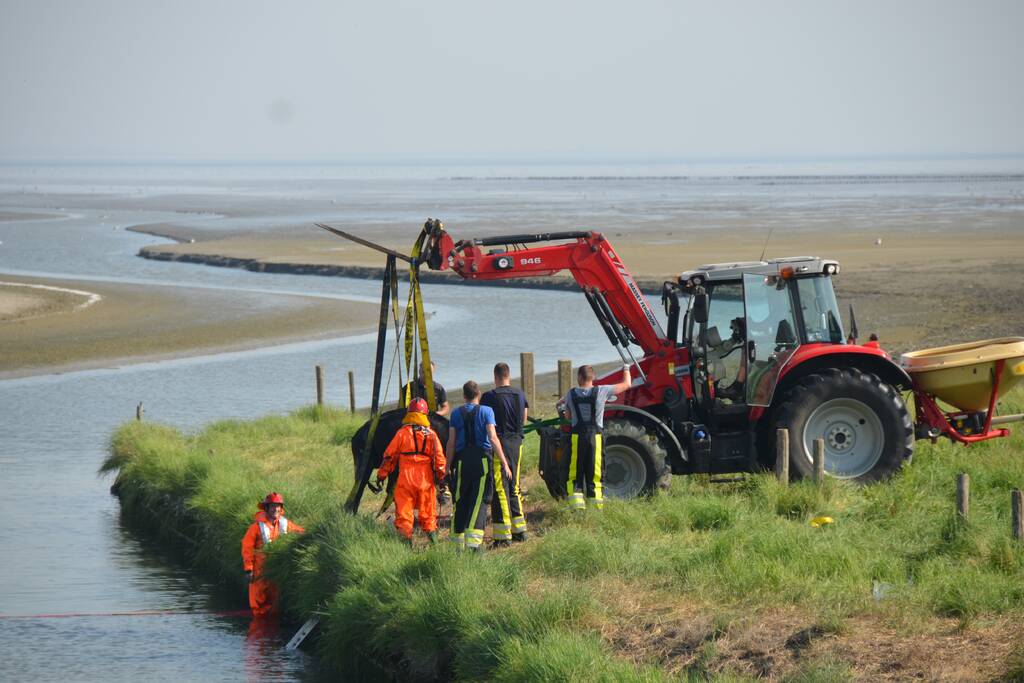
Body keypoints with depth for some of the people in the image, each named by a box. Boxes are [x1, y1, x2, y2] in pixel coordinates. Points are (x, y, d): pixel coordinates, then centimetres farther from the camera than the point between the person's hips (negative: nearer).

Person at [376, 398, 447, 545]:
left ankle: (406, 539, -5)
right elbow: (439, 458, 5)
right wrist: (441, 476, 17)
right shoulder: (431, 434, 3)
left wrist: (382, 474, 10)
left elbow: (389, 455, 1)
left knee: (404, 512, 2)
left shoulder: (402, 432, -4)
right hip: (426, 480, 3)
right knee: (428, 512, 15)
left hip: (406, 479, -3)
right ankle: (433, 537, 15)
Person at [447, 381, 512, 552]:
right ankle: (474, 540, -18)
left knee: (461, 501, 10)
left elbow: (451, 442, 6)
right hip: (482, 459, -2)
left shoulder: (456, 414, 7)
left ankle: (459, 541, 15)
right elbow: (493, 438, -9)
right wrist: (504, 463, -8)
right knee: (479, 500, -4)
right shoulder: (486, 411, 0)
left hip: (462, 460, 2)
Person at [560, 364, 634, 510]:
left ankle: (577, 506, -3)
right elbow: (627, 384, 6)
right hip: (596, 437, 0)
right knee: (595, 474, 7)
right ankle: (597, 507, 7)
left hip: (577, 438, 0)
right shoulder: (601, 391, -4)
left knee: (575, 476, 7)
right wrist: (626, 370, 26)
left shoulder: (571, 394, 1)